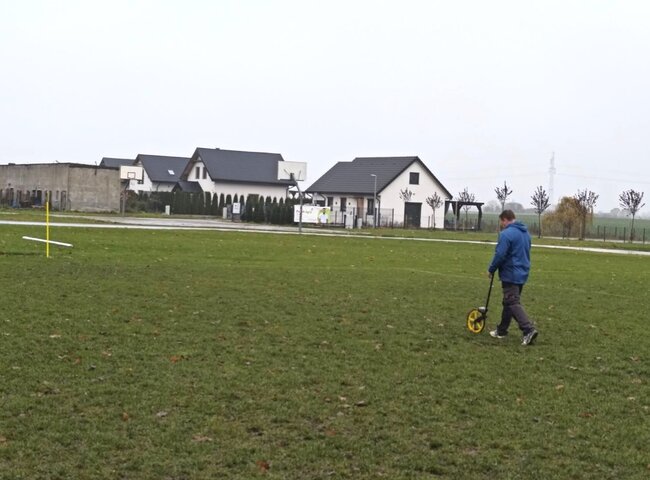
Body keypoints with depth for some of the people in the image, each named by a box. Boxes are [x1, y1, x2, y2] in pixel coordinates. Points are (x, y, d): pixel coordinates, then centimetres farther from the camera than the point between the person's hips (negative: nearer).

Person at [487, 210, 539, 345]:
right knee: (508, 302, 16)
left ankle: (529, 330, -19)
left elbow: (499, 255, -19)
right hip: (522, 274, 9)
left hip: (510, 275, -9)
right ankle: (502, 330, 24)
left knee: (513, 303, -8)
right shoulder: (525, 233, 13)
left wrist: (491, 269, -5)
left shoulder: (506, 234, -16)